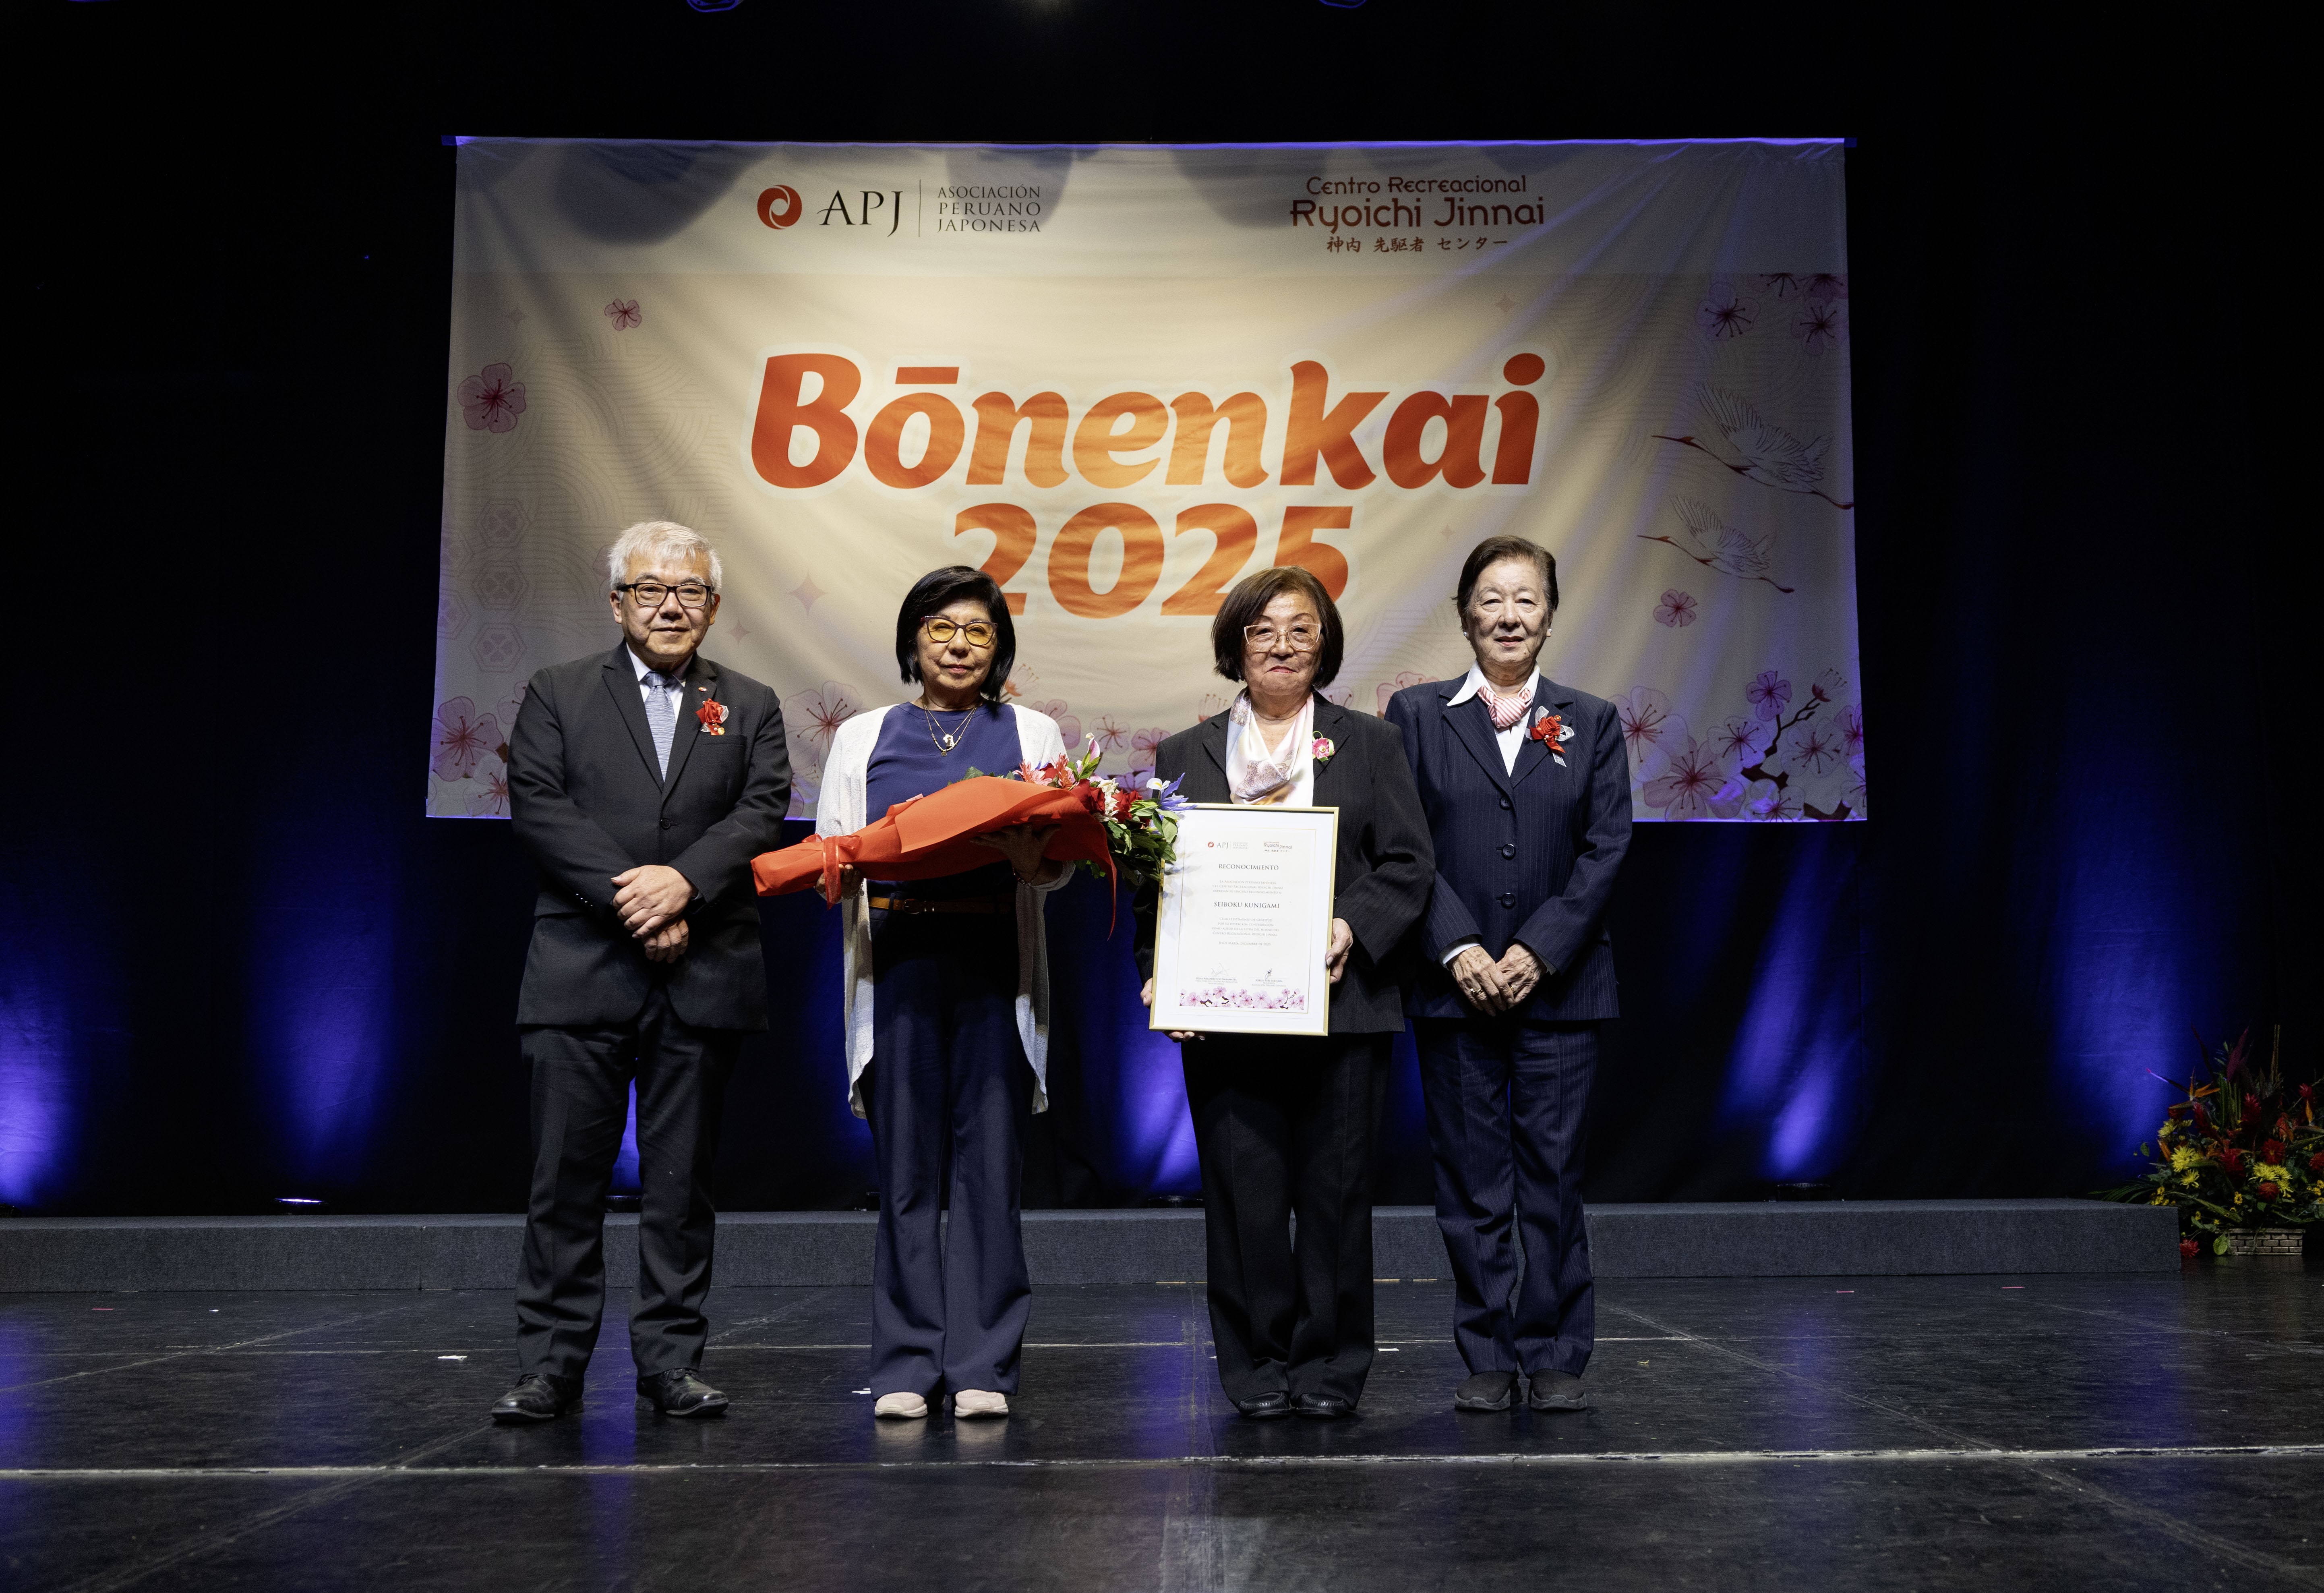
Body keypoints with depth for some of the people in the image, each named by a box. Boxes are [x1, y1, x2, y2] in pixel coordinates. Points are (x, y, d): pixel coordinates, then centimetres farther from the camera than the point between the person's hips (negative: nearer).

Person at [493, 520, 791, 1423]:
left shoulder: (749, 707, 14)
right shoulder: (558, 695, 11)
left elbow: (763, 813, 0)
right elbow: (538, 806, -3)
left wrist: (682, 881, -17)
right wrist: (629, 898, -13)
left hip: (704, 976, 1)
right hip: (583, 971, -1)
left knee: (682, 1178, 6)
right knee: (567, 1175, 1)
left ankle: (671, 1359, 14)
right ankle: (550, 1365, 10)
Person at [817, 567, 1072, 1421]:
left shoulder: (1032, 733, 14)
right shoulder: (863, 738, 15)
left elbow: (1065, 862, 8)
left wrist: (1033, 860, -15)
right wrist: (840, 870, -12)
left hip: (995, 966, 0)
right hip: (898, 963, 1)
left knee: (991, 1164, -2)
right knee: (906, 1167, 1)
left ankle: (982, 1365, 6)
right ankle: (907, 1366, 10)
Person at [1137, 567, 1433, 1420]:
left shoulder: (1370, 744, 11)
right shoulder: (1183, 757, 13)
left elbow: (1409, 864, 4)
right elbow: (1153, 879, 9)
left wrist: (1352, 928, -13)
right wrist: (1161, 975, -5)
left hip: (1341, 1005, 0)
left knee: (1334, 1189, 4)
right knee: (1244, 1193, 2)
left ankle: (1330, 1366, 18)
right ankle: (1257, 1368, 15)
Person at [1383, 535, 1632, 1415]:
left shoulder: (1592, 722, 9)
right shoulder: (1416, 715, 5)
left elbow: (1606, 848, 1)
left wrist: (1539, 950, -9)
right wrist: (1458, 948, -11)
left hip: (1559, 984, 1)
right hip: (1454, 983, 0)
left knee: (1553, 1176, 4)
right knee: (1471, 1179, 4)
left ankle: (1555, 1358, 16)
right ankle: (1486, 1360, 14)